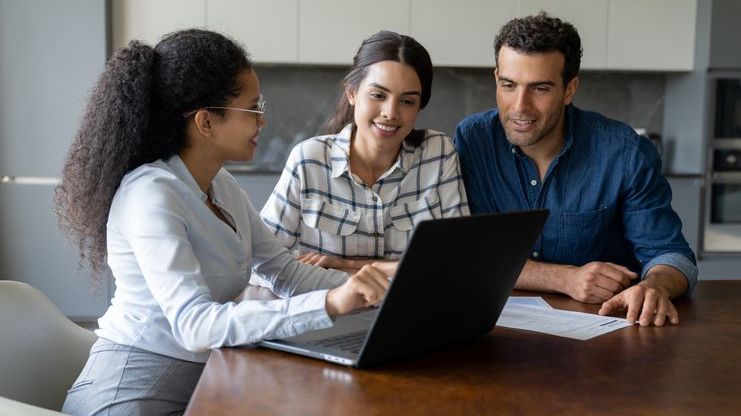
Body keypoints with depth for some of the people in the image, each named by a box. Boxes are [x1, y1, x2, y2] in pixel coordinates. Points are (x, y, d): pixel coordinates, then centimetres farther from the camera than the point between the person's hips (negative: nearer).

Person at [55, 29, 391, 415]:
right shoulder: (150, 194, -21)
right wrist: (330, 304, -38)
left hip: (201, 382, 8)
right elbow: (195, 324, -30)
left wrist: (369, 287, -8)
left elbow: (283, 271, 7)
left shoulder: (222, 186, 6)